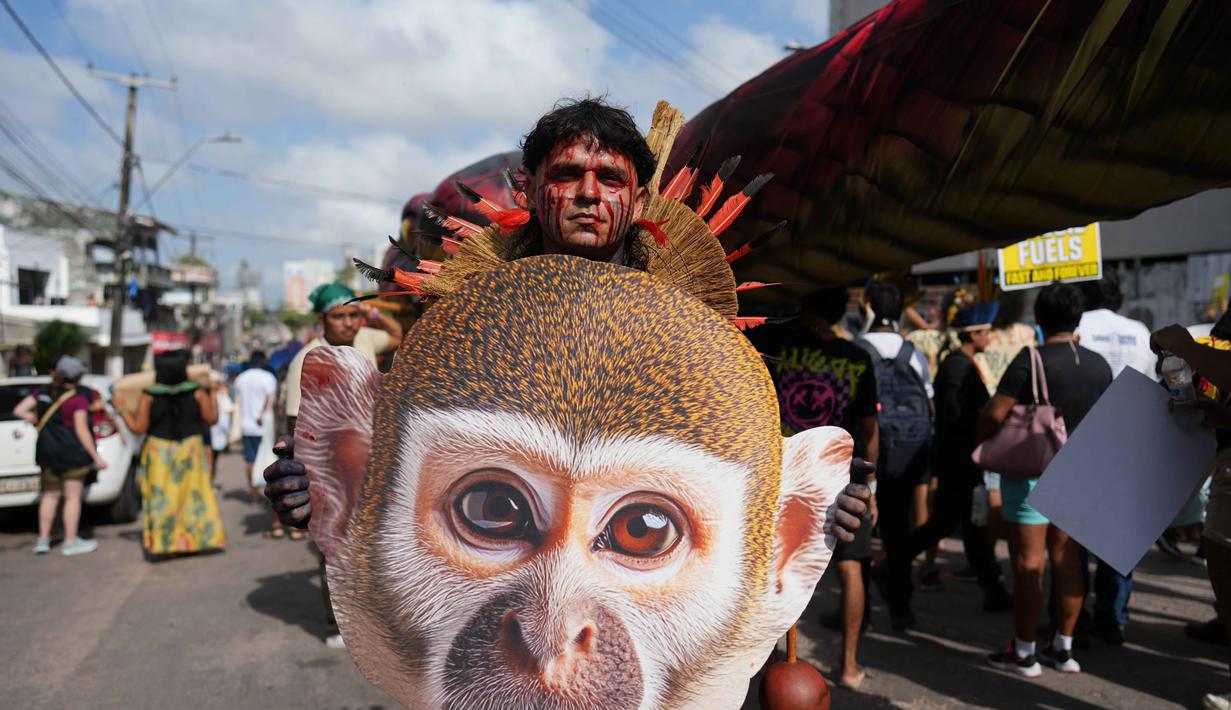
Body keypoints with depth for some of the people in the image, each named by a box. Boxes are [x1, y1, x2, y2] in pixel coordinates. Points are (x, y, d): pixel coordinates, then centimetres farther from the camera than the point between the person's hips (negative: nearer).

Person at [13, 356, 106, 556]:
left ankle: (43, 540, 21)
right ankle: (70, 542, 8)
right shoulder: (78, 400, -13)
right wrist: (96, 457, -11)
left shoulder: (41, 393, 4)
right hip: (72, 453, -6)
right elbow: (81, 431, -15)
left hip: (46, 452, 6)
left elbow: (18, 411, 2)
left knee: (50, 495, 16)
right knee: (73, 497, 3)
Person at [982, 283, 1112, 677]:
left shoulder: (1031, 359, -16)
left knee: (1029, 562, 0)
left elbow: (994, 414, -19)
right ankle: (1063, 648, 23)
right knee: (1067, 560, 13)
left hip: (1032, 470, -6)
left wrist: (982, 443, -1)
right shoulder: (1100, 365, 3)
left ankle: (1023, 653, 9)